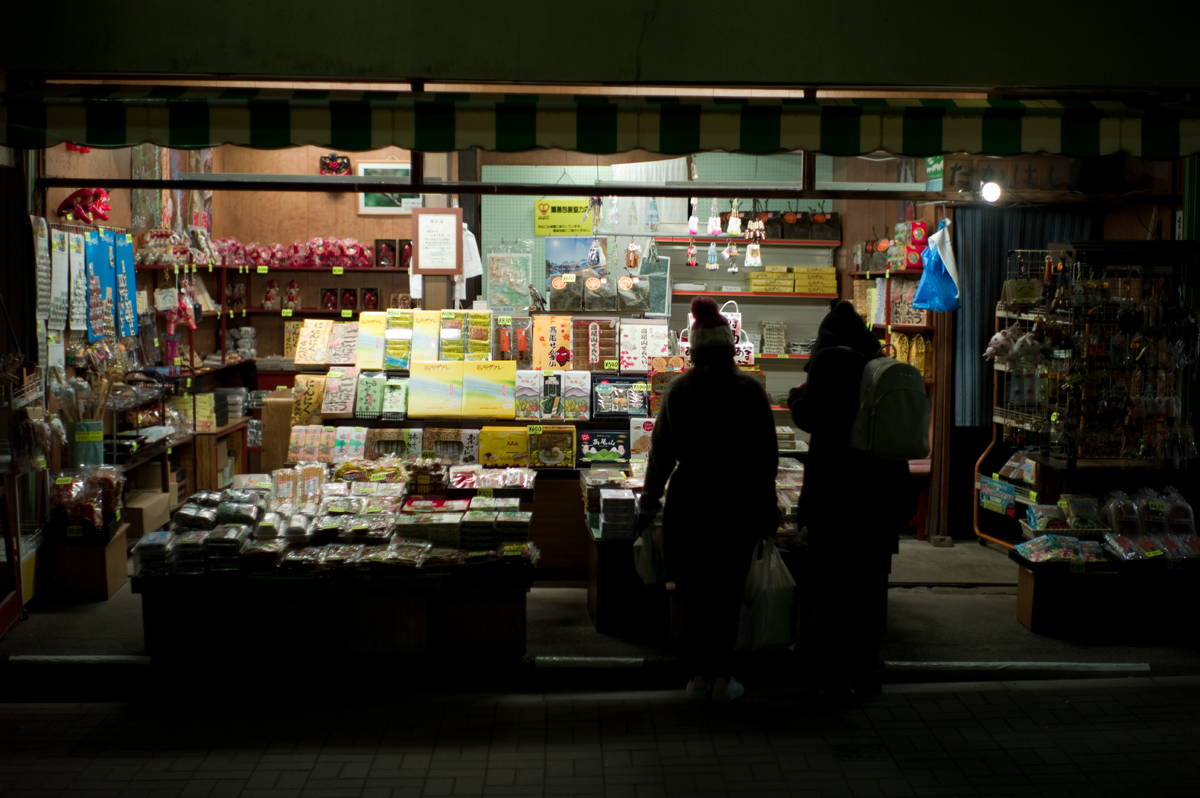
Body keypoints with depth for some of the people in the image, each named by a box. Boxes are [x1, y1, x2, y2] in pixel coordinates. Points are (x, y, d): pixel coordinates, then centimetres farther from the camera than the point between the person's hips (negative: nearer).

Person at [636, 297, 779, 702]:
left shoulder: (679, 390, -3)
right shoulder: (751, 391, -4)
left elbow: (662, 452, 0)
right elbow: (767, 455, -1)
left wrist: (648, 504, 9)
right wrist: (766, 507, 8)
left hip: (689, 503, 1)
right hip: (738, 502, 0)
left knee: (694, 592, 9)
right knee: (728, 591, 8)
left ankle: (699, 676, 14)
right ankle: (722, 677, 13)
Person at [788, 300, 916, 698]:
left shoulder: (830, 360, -8)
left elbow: (810, 417, -10)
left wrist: (796, 399, 10)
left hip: (834, 487, -5)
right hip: (882, 489, 5)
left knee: (831, 581, 6)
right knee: (871, 583, 13)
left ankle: (839, 671, 8)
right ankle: (868, 670, 19)